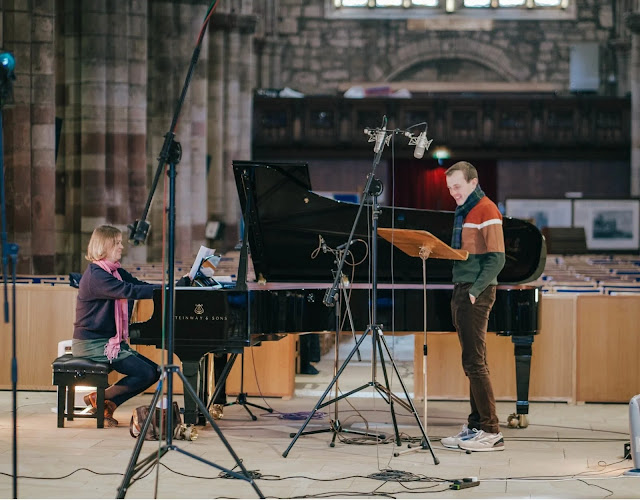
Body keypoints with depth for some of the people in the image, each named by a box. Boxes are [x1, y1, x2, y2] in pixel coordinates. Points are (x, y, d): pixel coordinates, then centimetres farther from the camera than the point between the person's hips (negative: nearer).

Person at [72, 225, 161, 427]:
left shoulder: (114, 271, 15)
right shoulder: (96, 275, -18)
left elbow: (139, 285, 5)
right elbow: (129, 291, -29)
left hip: (109, 341, 10)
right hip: (92, 344, -10)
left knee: (154, 371, 3)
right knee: (146, 373, -18)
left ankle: (108, 404, 2)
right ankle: (99, 398, -5)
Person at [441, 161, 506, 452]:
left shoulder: (486, 210, -10)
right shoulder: (462, 211, 19)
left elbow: (497, 259, -16)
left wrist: (474, 291, -18)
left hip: (477, 293, -9)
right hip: (461, 291, 9)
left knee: (475, 362, -11)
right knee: (471, 363, 10)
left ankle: (491, 432, -9)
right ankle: (476, 427, 13)